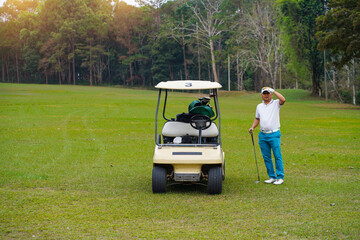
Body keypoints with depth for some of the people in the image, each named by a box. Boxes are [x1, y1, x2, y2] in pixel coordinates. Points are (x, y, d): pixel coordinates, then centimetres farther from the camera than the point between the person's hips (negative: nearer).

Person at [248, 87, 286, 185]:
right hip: (263, 135, 5)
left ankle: (280, 177, 0)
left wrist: (274, 91, -14)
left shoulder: (276, 103, 1)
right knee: (266, 157, 7)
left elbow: (283, 100, -21)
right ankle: (272, 177, 15)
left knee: (277, 156, -6)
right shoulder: (259, 106, 16)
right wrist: (252, 127, 8)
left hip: (274, 134, -5)